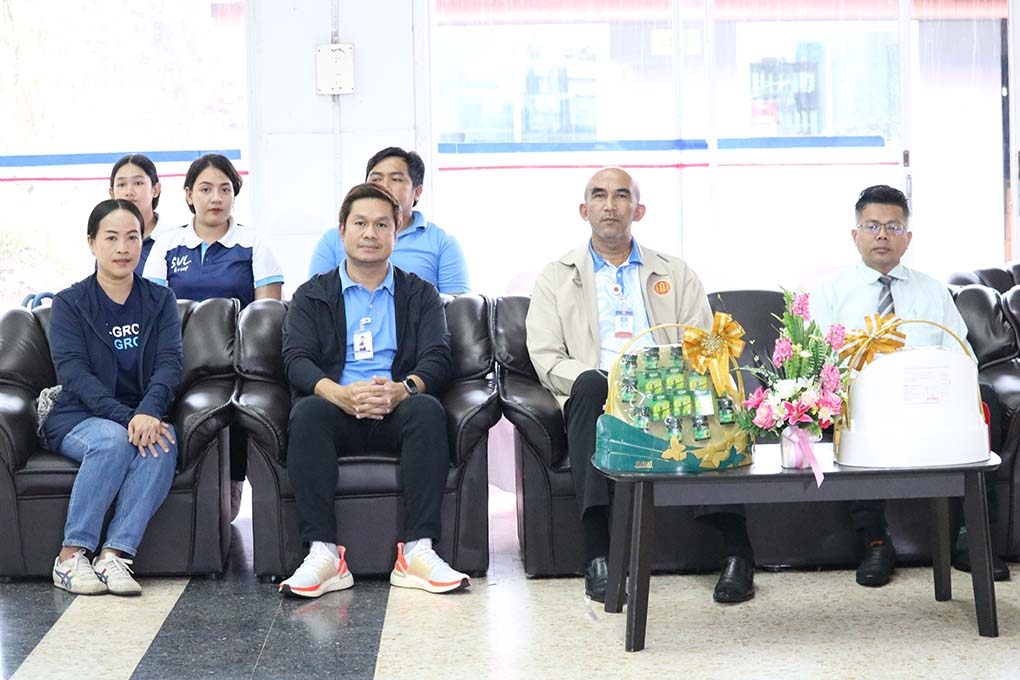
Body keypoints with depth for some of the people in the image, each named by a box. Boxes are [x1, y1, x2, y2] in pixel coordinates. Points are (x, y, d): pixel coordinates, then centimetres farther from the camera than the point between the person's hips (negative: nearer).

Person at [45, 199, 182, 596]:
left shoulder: (160, 301, 10)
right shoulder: (70, 303, 2)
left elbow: (170, 363, -4)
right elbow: (73, 373, -11)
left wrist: (149, 413, -26)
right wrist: (126, 417, -26)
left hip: (143, 417, 2)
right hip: (77, 418, -2)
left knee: (163, 444, -32)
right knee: (113, 440, -35)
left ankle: (114, 556, -34)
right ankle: (70, 556, -28)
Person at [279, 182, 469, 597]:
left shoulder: (420, 295, 19)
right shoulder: (311, 296, 17)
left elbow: (438, 357, 4)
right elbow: (296, 359, 1)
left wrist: (404, 388, -21)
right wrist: (339, 393, -21)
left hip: (396, 413, 0)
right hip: (336, 410, 0)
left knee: (427, 408, -33)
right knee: (307, 412, -33)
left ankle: (418, 551, -35)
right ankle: (323, 553, -36)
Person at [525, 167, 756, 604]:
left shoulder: (676, 274, 22)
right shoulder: (556, 278, 17)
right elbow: (547, 360, 5)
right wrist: (601, 381, -13)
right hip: (599, 400, 0)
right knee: (590, 384, -36)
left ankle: (736, 549, -36)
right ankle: (598, 553, -39)